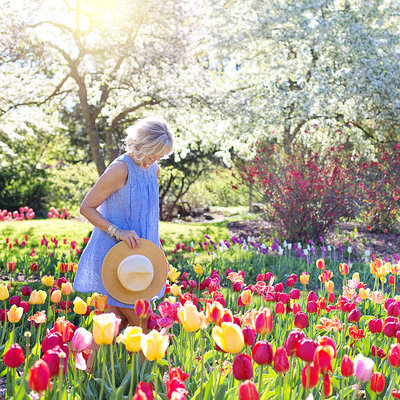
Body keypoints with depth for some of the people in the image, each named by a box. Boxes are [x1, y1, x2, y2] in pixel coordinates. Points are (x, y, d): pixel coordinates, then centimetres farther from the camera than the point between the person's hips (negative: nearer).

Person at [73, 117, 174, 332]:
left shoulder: (154, 169, 7)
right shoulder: (120, 169, -17)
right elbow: (86, 208, -13)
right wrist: (118, 232, -23)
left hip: (136, 254, 8)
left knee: (119, 320, 10)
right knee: (141, 325, -4)